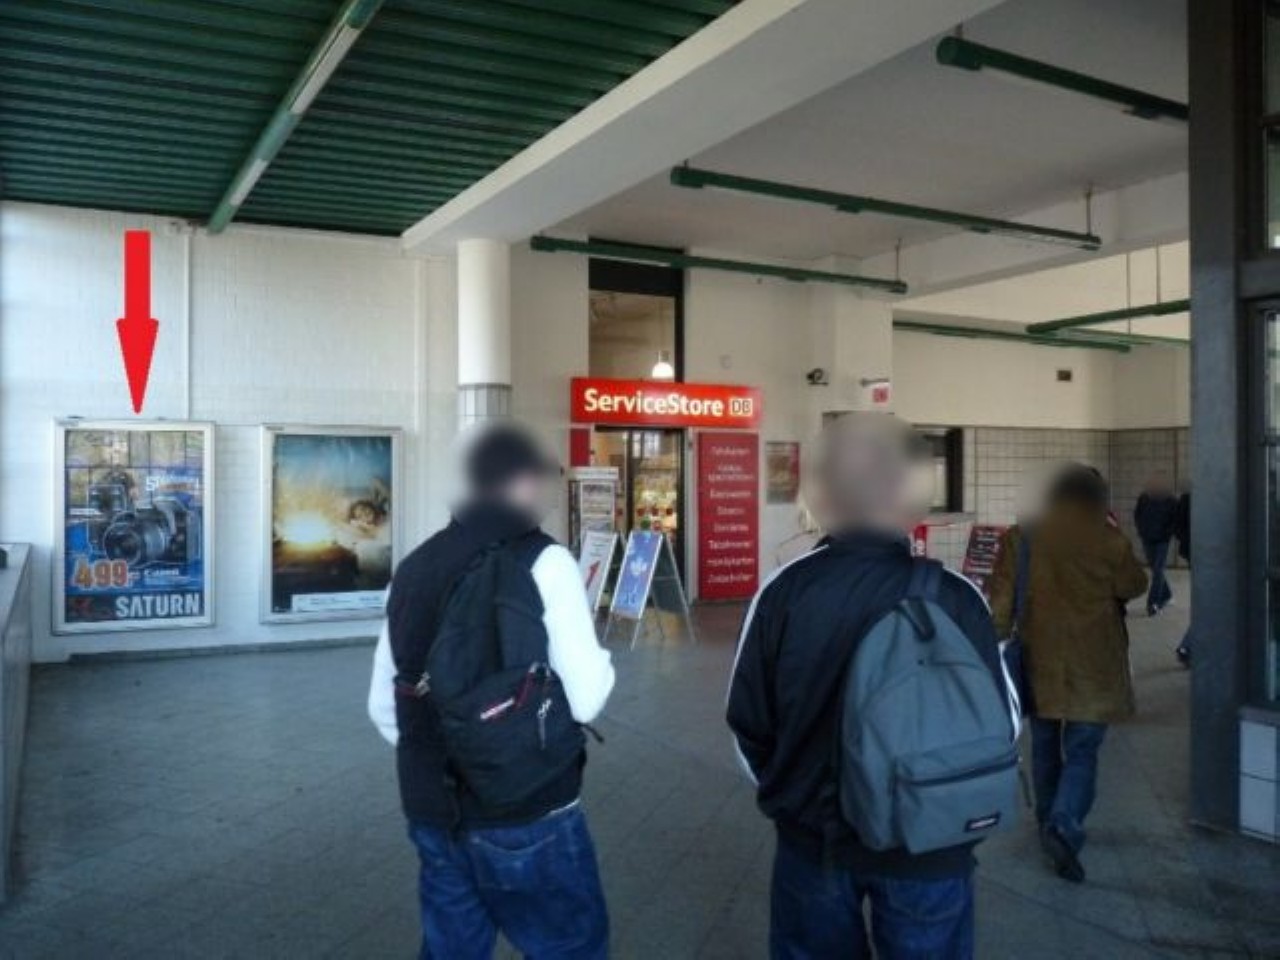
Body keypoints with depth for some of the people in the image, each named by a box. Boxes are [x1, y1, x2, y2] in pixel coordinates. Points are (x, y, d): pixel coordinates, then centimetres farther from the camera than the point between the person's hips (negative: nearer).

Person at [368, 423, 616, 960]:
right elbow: (585, 700, -16)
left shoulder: (412, 567, 7)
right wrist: (602, 662, 4)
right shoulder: (544, 561, -12)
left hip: (431, 812, 6)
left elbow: (383, 706, 13)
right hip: (527, 815, -6)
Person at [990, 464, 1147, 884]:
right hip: (1093, 667, -2)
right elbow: (1133, 586, 7)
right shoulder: (1108, 541, -9)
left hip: (1040, 664, 3)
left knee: (1045, 747, 18)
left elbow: (1001, 601, -2)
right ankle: (1064, 824, -16)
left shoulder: (1020, 538, -2)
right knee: (1082, 751, 2)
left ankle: (1049, 820, 30)